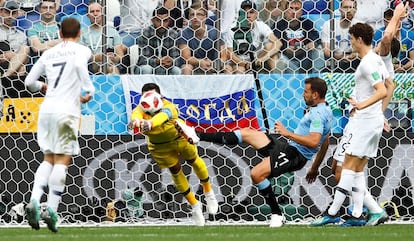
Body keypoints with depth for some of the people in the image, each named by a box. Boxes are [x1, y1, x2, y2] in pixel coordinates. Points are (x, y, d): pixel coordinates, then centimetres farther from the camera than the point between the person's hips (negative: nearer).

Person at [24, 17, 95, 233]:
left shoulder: (49, 53, 16)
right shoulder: (81, 50, 3)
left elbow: (29, 82, 16)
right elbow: (80, 64, -22)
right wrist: (89, 90, -10)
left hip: (46, 109, 5)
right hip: (66, 110, -5)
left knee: (48, 158, 14)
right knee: (62, 159, -2)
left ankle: (34, 201, -6)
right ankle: (51, 210, -9)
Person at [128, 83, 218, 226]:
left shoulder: (169, 107, -42)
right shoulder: (142, 109, -35)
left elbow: (163, 115, -66)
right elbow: (136, 113, -60)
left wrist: (150, 123, -89)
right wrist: (136, 121, -86)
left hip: (180, 137, -2)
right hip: (160, 145, 2)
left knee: (194, 161, 20)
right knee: (175, 171, 13)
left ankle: (208, 192, 49)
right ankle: (195, 206, 33)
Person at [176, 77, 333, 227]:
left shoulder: (318, 114, -18)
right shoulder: (325, 111, 15)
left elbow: (313, 142, -31)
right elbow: (325, 143, 22)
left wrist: (287, 133, -23)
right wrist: (315, 168, 27)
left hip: (295, 153, -11)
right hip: (288, 147, 11)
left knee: (257, 174, -26)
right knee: (247, 133, 8)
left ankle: (277, 215, -11)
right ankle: (197, 135, 10)